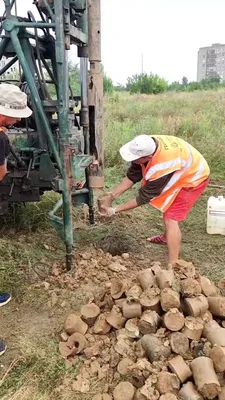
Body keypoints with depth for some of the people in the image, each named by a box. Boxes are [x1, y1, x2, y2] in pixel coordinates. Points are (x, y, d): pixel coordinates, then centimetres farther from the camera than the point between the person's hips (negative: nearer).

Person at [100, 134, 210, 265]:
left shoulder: (161, 167, -42)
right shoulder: (147, 146, -20)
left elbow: (144, 197, -28)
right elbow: (132, 176, -8)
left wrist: (115, 210, -22)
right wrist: (112, 195, -13)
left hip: (194, 177, -9)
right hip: (182, 171, 9)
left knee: (171, 219, -17)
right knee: (167, 208, 26)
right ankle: (166, 237, 51)